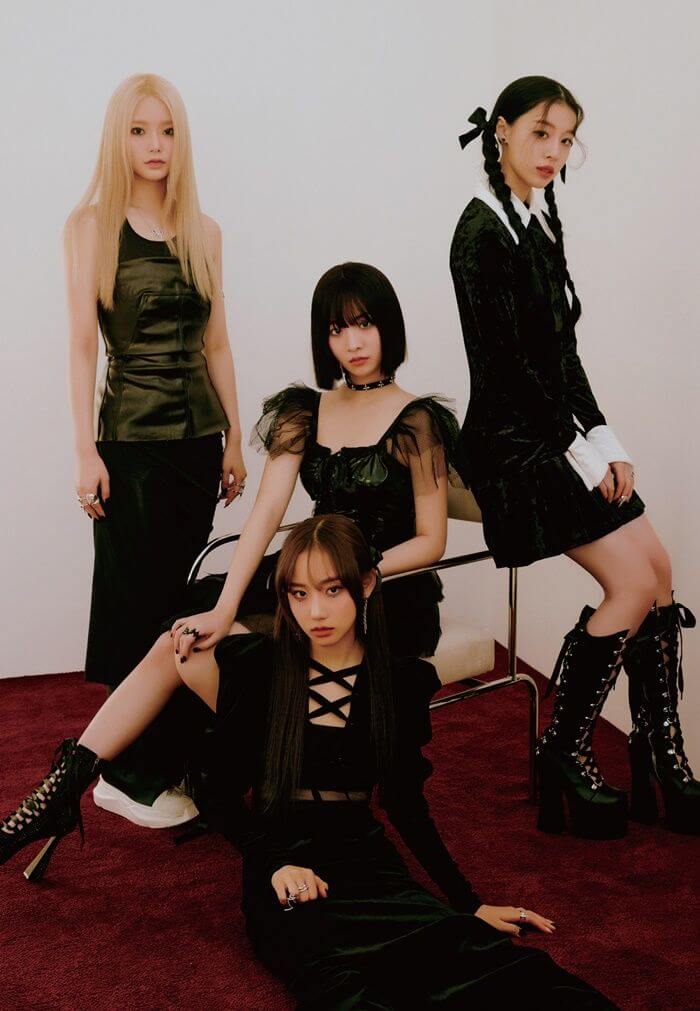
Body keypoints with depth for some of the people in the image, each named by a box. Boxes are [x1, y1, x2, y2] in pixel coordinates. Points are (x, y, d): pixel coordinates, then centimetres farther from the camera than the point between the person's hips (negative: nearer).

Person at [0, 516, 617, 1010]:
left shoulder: (402, 681, 6)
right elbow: (227, 794, 8)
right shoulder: (258, 667, 2)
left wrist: (470, 903, 9)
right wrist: (276, 863, -12)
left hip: (365, 859, 3)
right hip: (282, 868, -2)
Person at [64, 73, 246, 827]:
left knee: (181, 602, 9)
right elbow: (82, 343, -7)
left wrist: (235, 439, 9)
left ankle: (171, 759, 21)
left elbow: (216, 344, 12)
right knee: (139, 603, -1)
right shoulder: (90, 224, -2)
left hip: (198, 434, 4)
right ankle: (135, 778, 9)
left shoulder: (203, 232, 10)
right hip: (131, 438, -4)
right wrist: (85, 451, -13)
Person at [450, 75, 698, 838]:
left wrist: (606, 442, 4)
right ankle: (562, 754, 4)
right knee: (634, 586, -11)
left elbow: (563, 352, 13)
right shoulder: (483, 232, -13)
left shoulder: (541, 224, 13)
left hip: (560, 434, 8)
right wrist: (582, 453, -12)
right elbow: (506, 365, -17)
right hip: (514, 444, -8)